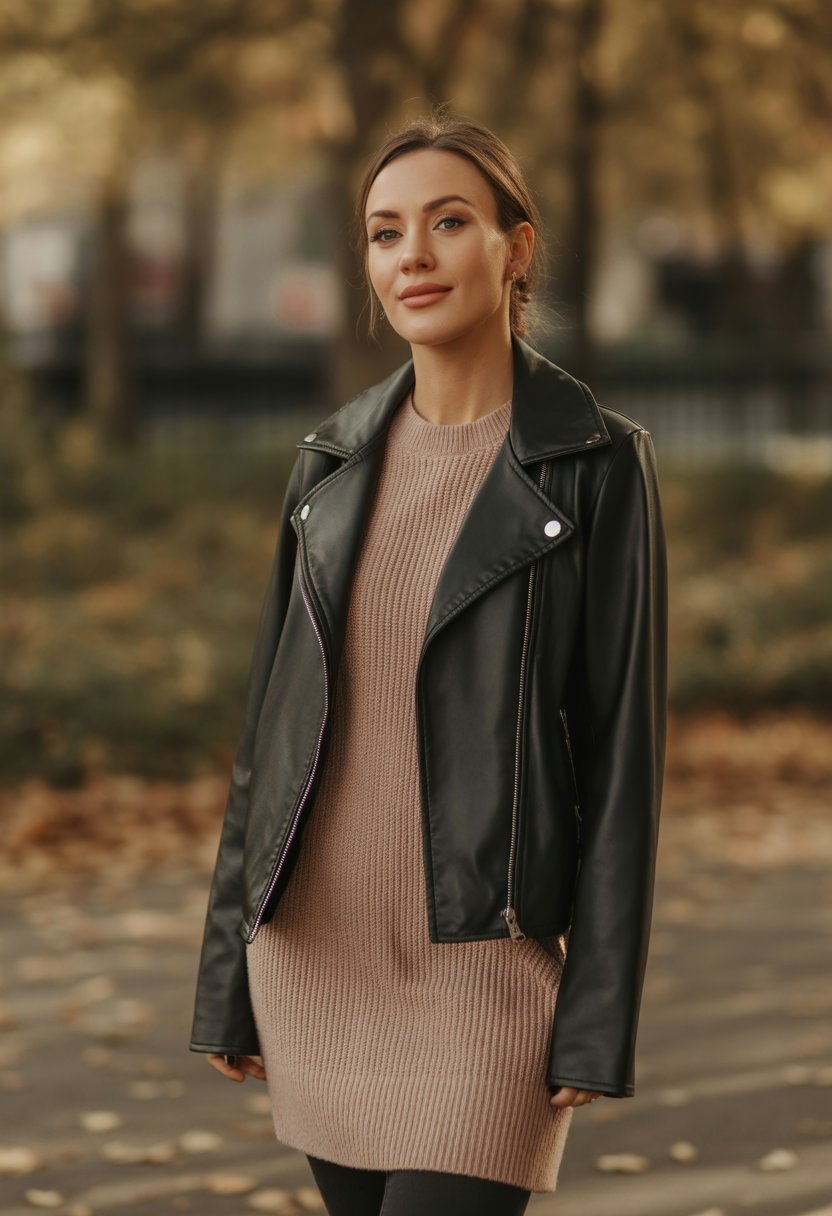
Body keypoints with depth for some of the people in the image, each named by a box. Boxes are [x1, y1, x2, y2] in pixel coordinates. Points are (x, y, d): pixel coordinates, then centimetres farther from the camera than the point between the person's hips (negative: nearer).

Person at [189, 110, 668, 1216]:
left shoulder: (598, 462, -6)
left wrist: (600, 1020, -11)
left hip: (486, 962, -5)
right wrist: (227, 976, 10)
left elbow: (624, 742, -7)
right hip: (317, 951, 5)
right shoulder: (334, 461, 8)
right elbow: (271, 720, 11)